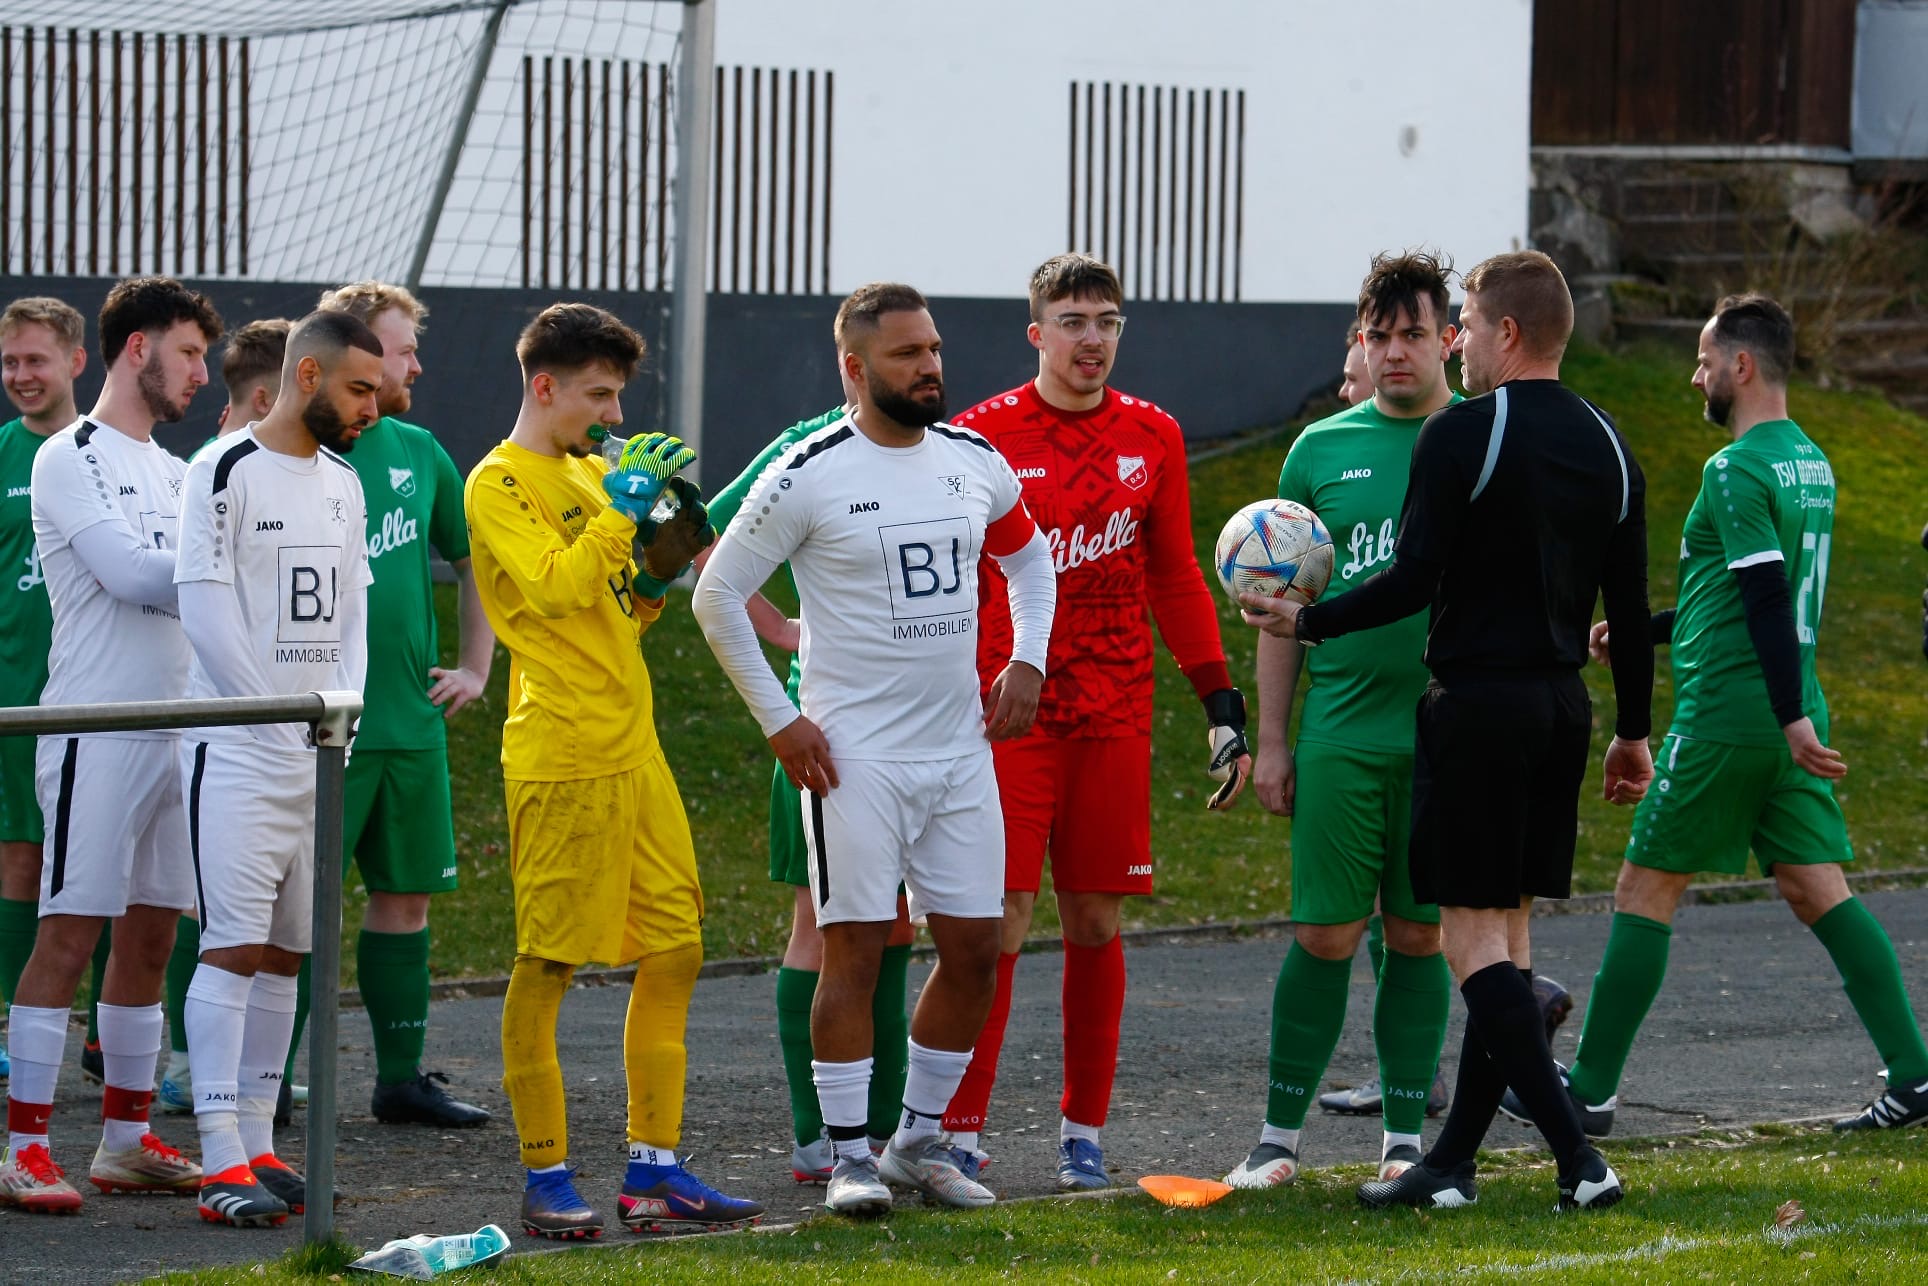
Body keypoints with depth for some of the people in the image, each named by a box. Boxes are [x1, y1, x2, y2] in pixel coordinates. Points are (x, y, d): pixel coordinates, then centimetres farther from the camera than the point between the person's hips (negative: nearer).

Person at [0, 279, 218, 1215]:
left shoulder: (167, 469, 19)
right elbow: (131, 575, -16)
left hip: (177, 729, 8)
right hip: (97, 722, -8)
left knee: (151, 931, 8)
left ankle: (126, 1139, 14)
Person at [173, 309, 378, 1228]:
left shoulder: (343, 482, 14)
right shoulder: (226, 472, -9)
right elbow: (206, 608, -13)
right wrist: (282, 721, -13)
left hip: (319, 752, 7)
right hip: (239, 748, -7)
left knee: (287, 952, 8)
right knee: (233, 946, -10)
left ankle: (258, 1144, 13)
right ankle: (221, 1161, -13)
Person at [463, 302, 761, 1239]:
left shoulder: (594, 474, 19)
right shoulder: (501, 485, -7)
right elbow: (555, 589, -22)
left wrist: (655, 580, 7)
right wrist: (624, 502, -18)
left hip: (633, 749, 9)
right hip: (561, 757, -9)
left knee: (675, 950, 7)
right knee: (546, 965, -3)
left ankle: (653, 1169, 12)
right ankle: (546, 1178, 2)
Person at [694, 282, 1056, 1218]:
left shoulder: (976, 463, 6)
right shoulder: (809, 476, -10)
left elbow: (1027, 555, 26)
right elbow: (718, 596, -4)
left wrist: (1027, 661, 11)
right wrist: (778, 721, -7)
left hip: (960, 749, 5)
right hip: (855, 755, -5)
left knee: (974, 952, 5)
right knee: (855, 951, -5)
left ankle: (919, 1142, 19)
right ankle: (851, 1158, 3)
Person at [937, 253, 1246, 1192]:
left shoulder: (1151, 437, 9)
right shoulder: (982, 436, -2)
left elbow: (1176, 581, 16)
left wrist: (1223, 708, 10)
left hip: (1115, 716, 3)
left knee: (1096, 922, 5)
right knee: (998, 921, -9)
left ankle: (1084, 1133, 13)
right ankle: (960, 1132, -4)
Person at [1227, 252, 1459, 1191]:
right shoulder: (1322, 450, 7)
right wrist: (1270, 739, 6)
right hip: (1343, 733, 0)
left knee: (1420, 936, 5)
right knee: (1324, 933, -2)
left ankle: (1404, 1138, 12)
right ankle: (1279, 1137, 6)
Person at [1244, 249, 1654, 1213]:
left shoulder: (1463, 434, -11)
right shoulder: (1606, 446, 10)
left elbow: (1413, 580, -15)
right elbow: (1631, 608, 12)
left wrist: (1306, 623, -2)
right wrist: (1633, 733, 20)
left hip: (1477, 701, -7)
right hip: (1562, 702, 7)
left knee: (1474, 937, -5)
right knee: (1508, 929, 12)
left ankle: (1576, 1157, -15)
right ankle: (1452, 1161, 15)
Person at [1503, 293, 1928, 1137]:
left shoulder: (1735, 471, -15)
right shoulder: (1809, 462, 14)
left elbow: (1768, 599, -23)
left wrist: (1790, 721, -28)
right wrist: (1640, 633, 28)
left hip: (1724, 717, -8)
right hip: (1791, 711, 8)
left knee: (1645, 889, 2)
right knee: (1816, 888, 6)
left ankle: (1592, 1089, 7)